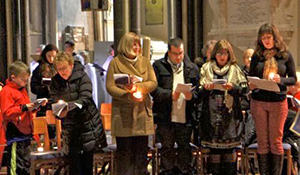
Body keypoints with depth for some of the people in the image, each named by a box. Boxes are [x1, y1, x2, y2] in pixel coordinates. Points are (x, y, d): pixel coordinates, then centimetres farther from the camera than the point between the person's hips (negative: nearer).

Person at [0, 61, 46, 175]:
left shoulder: (22, 90, 16)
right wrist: (24, 108, -27)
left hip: (25, 133, 9)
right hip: (15, 135, -9)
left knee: (26, 164, 15)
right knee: (16, 165, -7)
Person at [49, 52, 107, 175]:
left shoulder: (82, 77, -7)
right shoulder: (55, 81, 4)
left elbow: (85, 98, -18)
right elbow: (53, 100, 0)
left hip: (87, 122, -2)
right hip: (69, 125, 2)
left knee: (88, 158, 5)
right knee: (73, 160, 0)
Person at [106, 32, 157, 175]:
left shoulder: (145, 62, 12)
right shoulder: (115, 62, 1)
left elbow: (153, 82, 3)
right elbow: (110, 87, -5)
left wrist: (138, 87, -15)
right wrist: (128, 95, -20)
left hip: (142, 112, 3)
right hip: (122, 113, -3)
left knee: (141, 150, 6)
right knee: (124, 151, 0)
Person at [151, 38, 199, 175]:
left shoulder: (192, 68, 10)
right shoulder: (159, 66, 2)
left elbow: (198, 90, 9)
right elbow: (154, 89, -5)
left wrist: (191, 95, -13)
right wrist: (170, 95, -18)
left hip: (185, 116, 2)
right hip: (165, 117, -2)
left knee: (185, 147, 9)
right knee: (167, 147, 8)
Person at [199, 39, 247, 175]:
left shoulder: (235, 69, 10)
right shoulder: (206, 69, 11)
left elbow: (244, 89, 2)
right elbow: (200, 92, 6)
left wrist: (232, 87, -16)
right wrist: (206, 88, -15)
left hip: (230, 114, 0)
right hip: (212, 114, 0)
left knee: (229, 148, 0)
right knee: (214, 147, 1)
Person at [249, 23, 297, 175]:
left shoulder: (286, 55, 2)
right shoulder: (257, 56, 5)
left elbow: (293, 79, 3)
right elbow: (250, 78, 9)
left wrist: (281, 80, -16)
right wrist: (251, 85, -13)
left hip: (278, 102, -1)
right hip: (258, 102, 1)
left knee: (276, 141, 4)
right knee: (262, 142, 6)